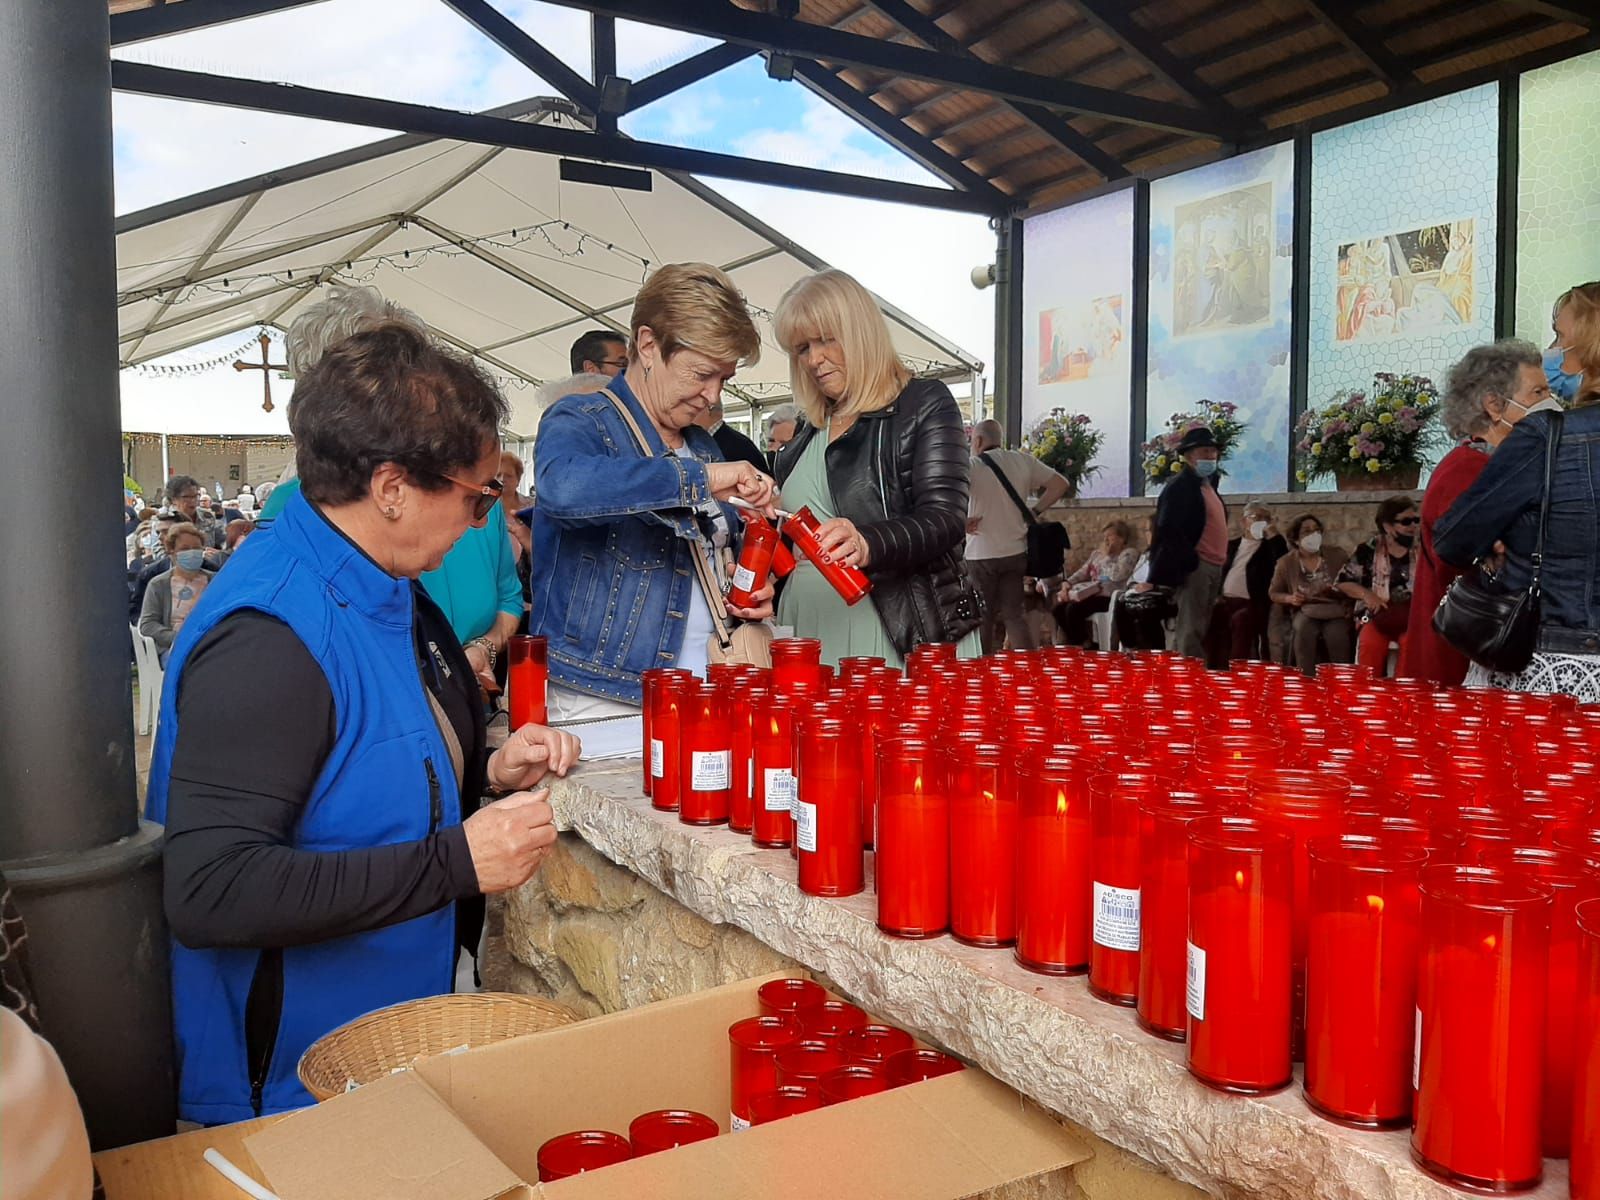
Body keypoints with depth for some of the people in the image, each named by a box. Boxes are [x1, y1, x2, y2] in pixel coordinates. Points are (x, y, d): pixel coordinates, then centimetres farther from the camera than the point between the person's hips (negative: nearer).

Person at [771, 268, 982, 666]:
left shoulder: (925, 404, 0)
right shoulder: (807, 438, 18)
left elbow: (944, 520, -13)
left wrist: (867, 544, -31)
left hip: (908, 642, -5)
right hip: (812, 640, 5)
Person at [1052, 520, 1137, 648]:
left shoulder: (1129, 554, -1)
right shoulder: (1098, 552, 22)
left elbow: (1116, 575, -17)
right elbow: (1083, 571, 18)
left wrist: (1106, 556, -4)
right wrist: (1067, 582, 0)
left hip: (1109, 596, -8)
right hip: (1091, 593, 8)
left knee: (1073, 609, -28)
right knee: (1059, 608, -13)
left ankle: (1080, 646, -11)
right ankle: (1075, 645, -2)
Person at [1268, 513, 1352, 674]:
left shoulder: (1337, 555, 7)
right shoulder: (1286, 563, 7)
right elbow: (1273, 593, 14)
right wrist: (1289, 598, -6)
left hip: (1335, 609, 0)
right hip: (1305, 610, 0)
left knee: (1336, 633, -33)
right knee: (1303, 630, -34)